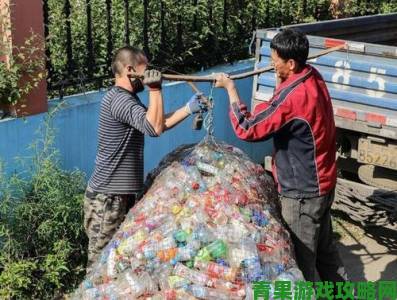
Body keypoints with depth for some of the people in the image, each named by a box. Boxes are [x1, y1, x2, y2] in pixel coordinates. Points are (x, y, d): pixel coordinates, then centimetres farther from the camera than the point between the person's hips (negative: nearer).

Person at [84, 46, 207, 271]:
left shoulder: (128, 98, 14)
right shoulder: (119, 99, -19)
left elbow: (158, 123, 23)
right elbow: (155, 128, -32)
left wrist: (189, 109, 16)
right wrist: (155, 88, -24)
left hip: (122, 194, 10)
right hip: (107, 197, -10)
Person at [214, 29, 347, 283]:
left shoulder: (292, 95, -27)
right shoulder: (313, 77, 0)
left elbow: (247, 128, -21)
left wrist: (230, 87, -13)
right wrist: (281, 81, 0)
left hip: (303, 191, -9)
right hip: (322, 182, 9)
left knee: (300, 259, 4)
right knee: (324, 249, 22)